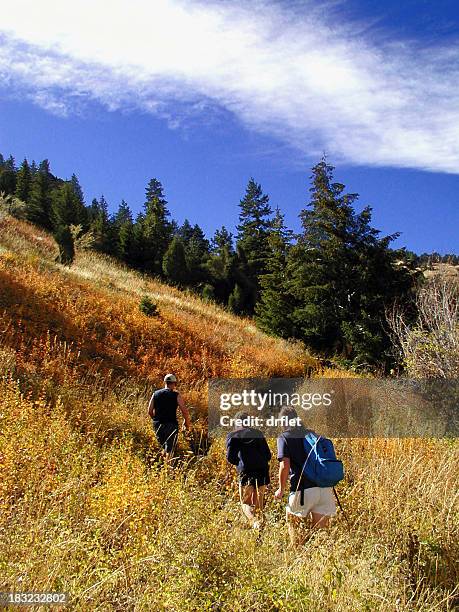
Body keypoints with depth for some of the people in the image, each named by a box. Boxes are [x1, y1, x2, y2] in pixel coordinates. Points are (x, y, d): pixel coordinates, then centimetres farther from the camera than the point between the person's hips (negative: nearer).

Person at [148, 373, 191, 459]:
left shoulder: (155, 394, 6)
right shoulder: (176, 395, -4)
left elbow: (150, 411, 6)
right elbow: (185, 411, -9)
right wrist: (187, 423, 6)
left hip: (157, 425, 4)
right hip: (171, 425, -4)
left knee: (164, 447, 21)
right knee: (169, 450, 1)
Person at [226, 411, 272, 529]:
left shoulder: (233, 435, 4)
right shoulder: (258, 433, 13)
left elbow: (230, 457, -2)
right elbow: (268, 455, 11)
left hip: (247, 474, -3)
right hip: (263, 473, 4)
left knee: (246, 503, 6)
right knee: (259, 504, 18)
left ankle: (254, 522, -19)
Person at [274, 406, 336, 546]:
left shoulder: (284, 437, -1)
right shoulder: (312, 434, 16)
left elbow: (285, 466, -11)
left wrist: (281, 490, 2)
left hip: (303, 489, -4)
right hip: (325, 488, 5)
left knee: (293, 521, 18)